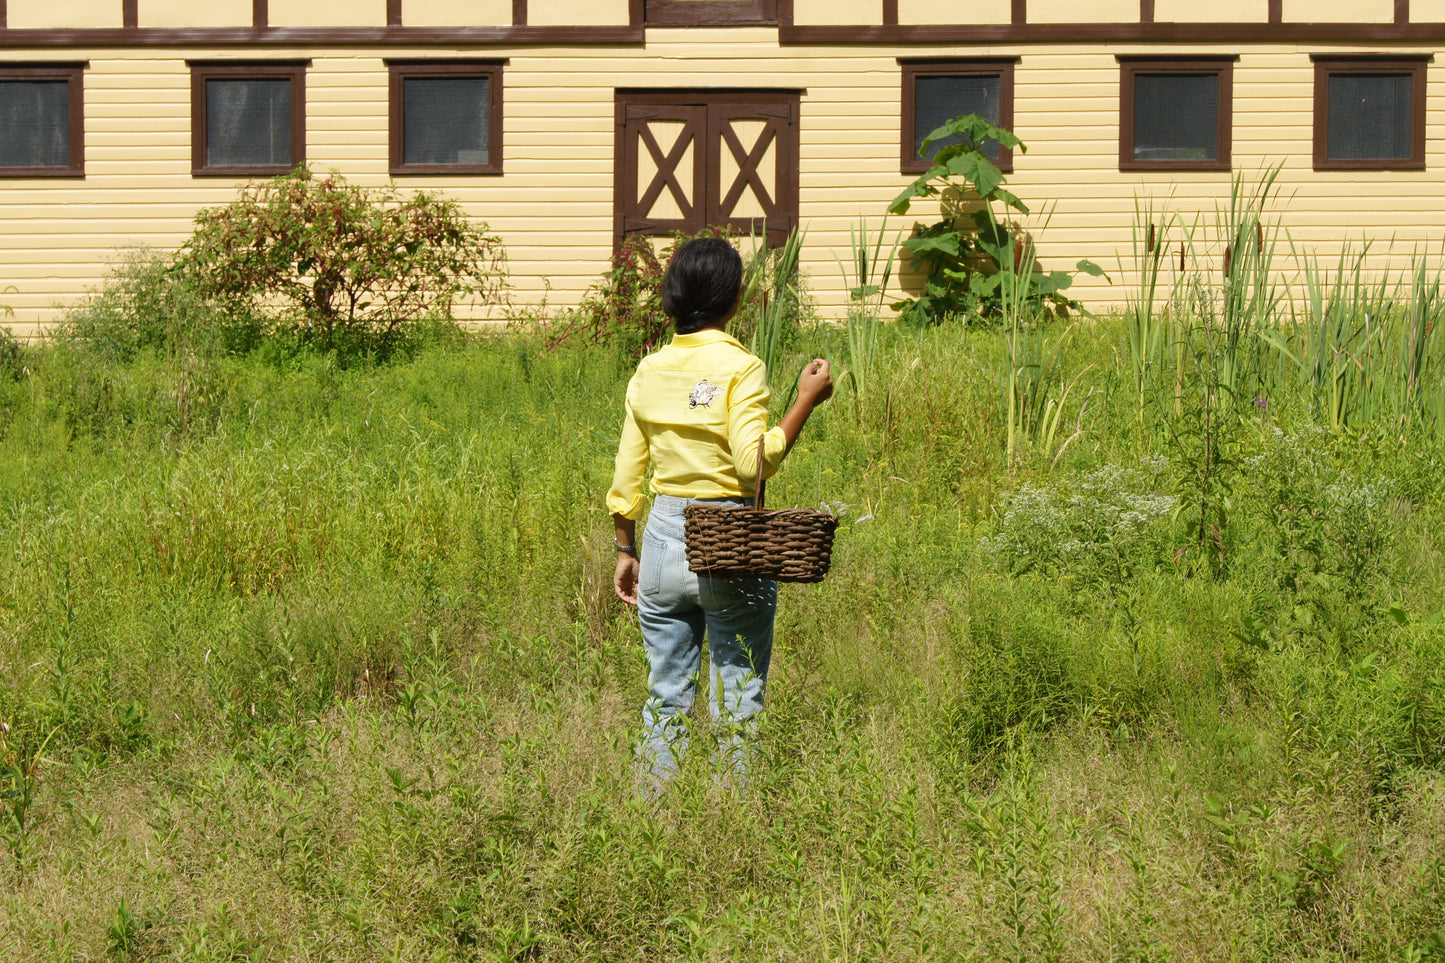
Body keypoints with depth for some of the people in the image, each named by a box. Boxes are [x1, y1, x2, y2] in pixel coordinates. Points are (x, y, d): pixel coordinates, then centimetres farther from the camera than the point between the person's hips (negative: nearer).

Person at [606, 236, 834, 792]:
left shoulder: (649, 371, 5)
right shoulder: (739, 368, -10)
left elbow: (626, 479, 8)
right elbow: (754, 462, -19)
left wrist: (626, 551, 17)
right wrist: (806, 401, -11)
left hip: (663, 538, 5)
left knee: (666, 699, 13)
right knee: (736, 704, 5)